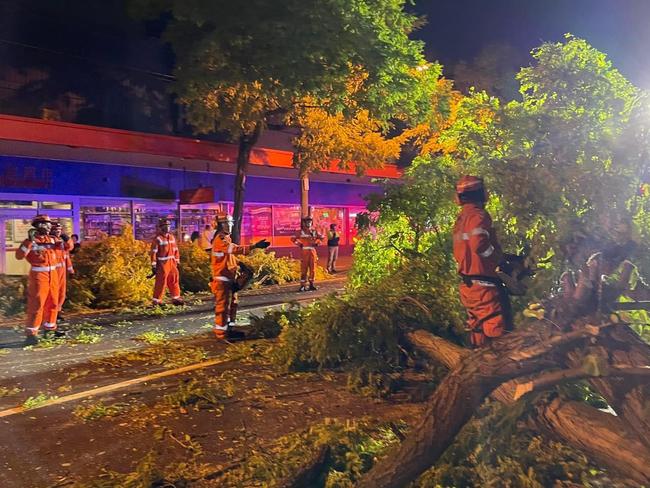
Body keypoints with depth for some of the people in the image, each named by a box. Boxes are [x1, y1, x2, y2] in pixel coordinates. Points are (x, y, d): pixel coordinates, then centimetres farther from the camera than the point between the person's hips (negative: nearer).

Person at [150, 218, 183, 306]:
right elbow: (153, 253, -11)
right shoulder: (157, 239, -9)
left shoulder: (171, 237, 11)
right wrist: (153, 266, -14)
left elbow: (175, 250, 17)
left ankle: (176, 298, 23)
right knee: (161, 282, -3)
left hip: (172, 263, 6)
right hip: (162, 264, -6)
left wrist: (177, 261, 15)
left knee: (174, 280, 11)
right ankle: (157, 301, 6)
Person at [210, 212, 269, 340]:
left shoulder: (225, 238, 16)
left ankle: (228, 329, 26)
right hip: (222, 279, -10)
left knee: (232, 303, 16)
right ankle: (221, 332, 2)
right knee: (223, 305, -5)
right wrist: (255, 246, -41)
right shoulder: (220, 239, -18)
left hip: (228, 278, 10)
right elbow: (235, 249, -33)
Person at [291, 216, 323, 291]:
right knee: (304, 269, -4)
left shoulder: (314, 231, 9)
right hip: (304, 252, -4)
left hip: (312, 252, 4)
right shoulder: (300, 232, 0)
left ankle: (311, 284, 15)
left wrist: (317, 243, 5)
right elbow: (293, 239, 0)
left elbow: (321, 237, 19)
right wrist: (299, 244, -7)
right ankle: (303, 285, 0)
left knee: (312, 269, 5)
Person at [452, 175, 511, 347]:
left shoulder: (460, 220, 15)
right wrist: (499, 257, -11)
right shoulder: (478, 215, -12)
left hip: (467, 285, 9)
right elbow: (479, 244, -27)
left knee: (478, 330, 16)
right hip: (484, 284, -9)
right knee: (497, 330, -7)